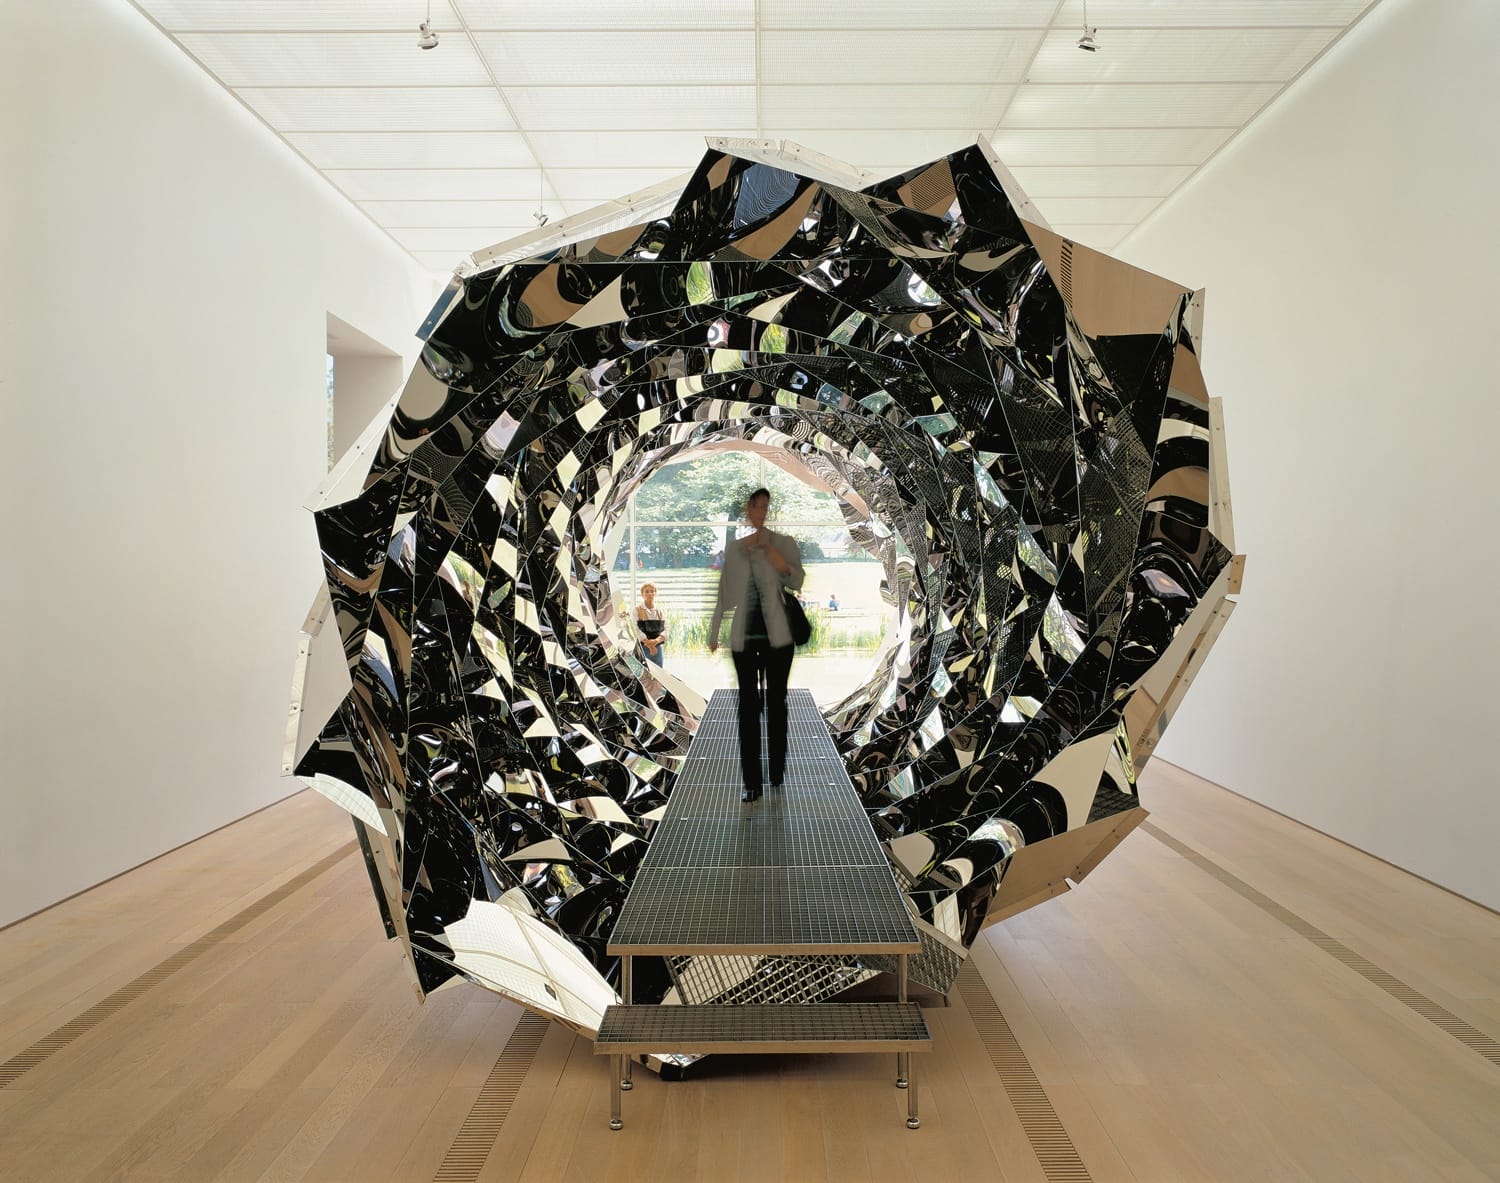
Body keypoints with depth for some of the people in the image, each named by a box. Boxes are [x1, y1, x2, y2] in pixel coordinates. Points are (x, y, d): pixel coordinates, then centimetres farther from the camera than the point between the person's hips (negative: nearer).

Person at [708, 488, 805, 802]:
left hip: (777, 636, -1)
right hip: (744, 638, 1)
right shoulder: (733, 548, 8)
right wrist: (714, 632, 8)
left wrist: (767, 545, -18)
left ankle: (777, 773, 20)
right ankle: (751, 782, 2)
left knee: (776, 703, 8)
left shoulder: (784, 542, 1)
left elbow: (797, 581, -10)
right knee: (748, 706, 1)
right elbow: (724, 593, 11)